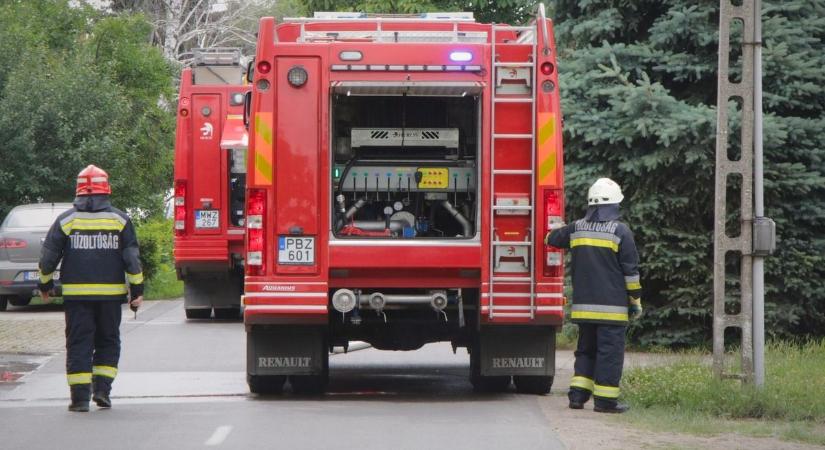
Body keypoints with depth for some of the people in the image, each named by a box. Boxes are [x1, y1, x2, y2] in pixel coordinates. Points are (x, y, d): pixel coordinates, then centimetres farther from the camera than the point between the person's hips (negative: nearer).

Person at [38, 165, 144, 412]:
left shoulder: (66, 220, 2)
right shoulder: (120, 220, 3)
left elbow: (48, 256, 4)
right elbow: (132, 258, 1)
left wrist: (45, 285, 17)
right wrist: (137, 289, 6)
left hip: (76, 293, 0)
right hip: (111, 294, 1)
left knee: (79, 344, 2)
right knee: (108, 341, 13)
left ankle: (80, 397, -4)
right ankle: (102, 388, 2)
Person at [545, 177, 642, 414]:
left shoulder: (576, 228, 6)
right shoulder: (620, 231, -7)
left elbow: (551, 238, 25)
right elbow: (631, 270, -6)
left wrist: (557, 227, 47)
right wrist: (636, 300, 2)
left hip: (583, 304, 5)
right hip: (612, 305, -5)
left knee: (586, 349, 15)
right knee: (610, 351, -2)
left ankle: (577, 394, 9)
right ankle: (605, 400, -5)